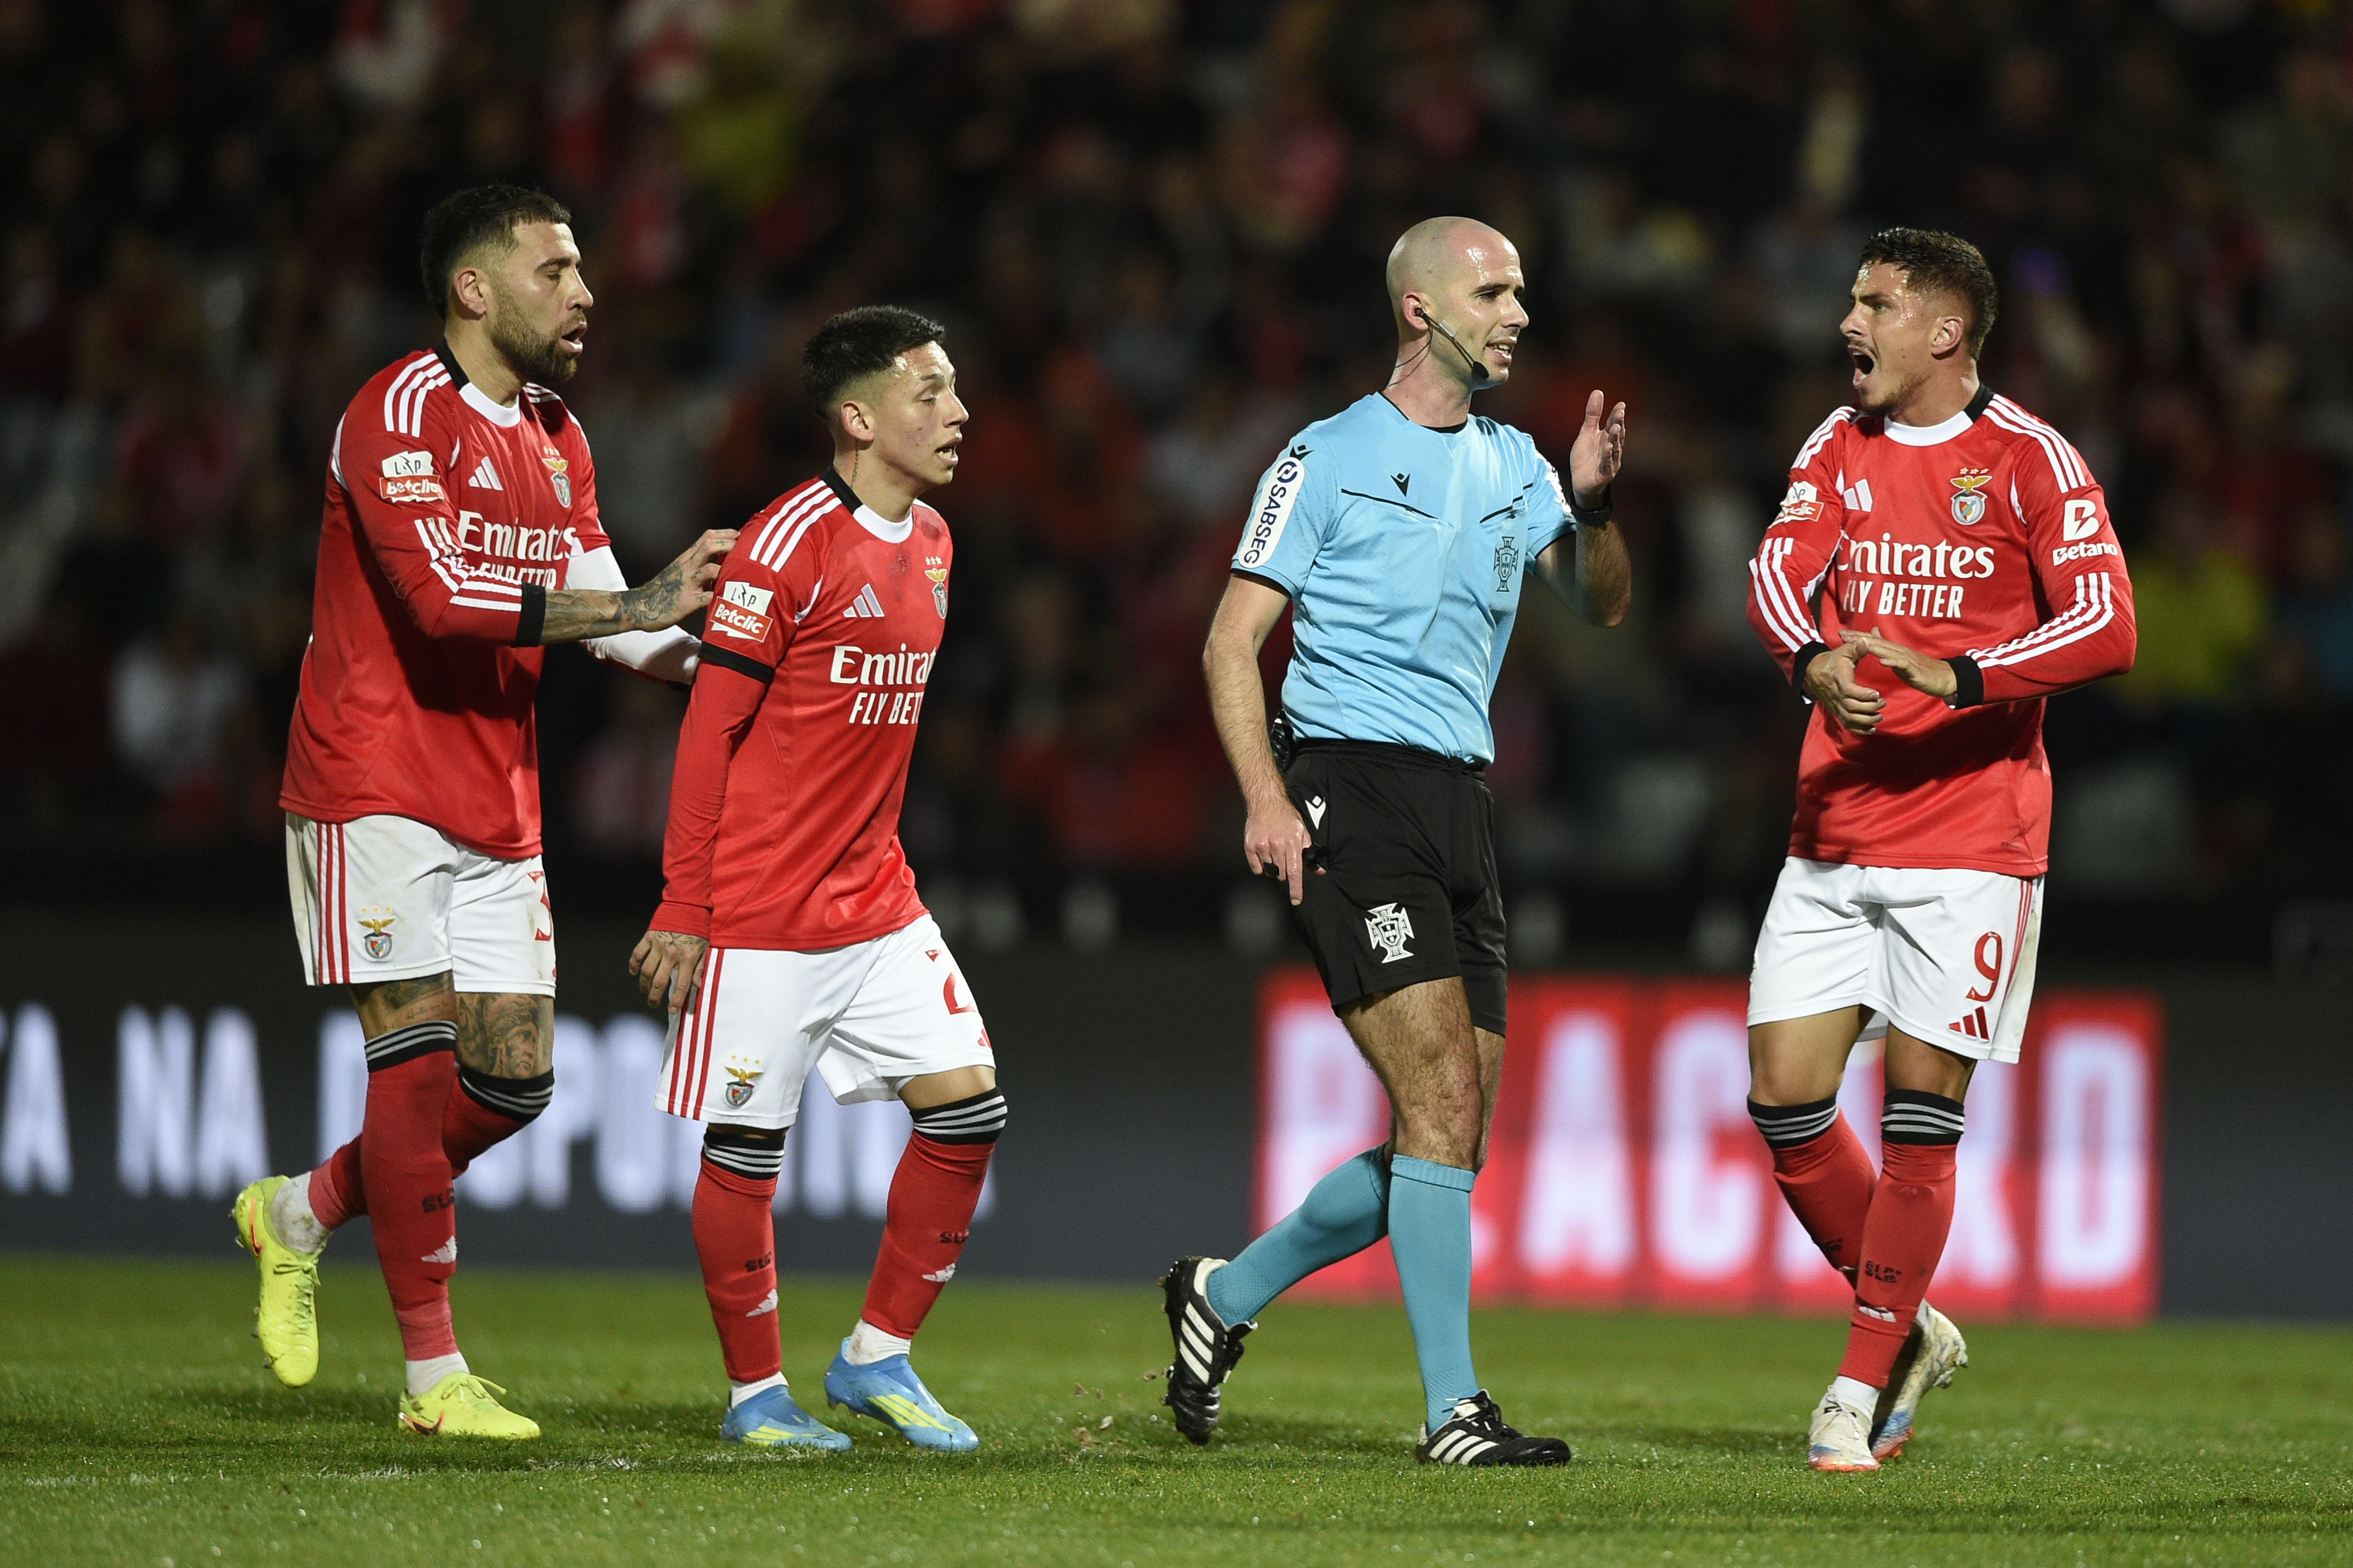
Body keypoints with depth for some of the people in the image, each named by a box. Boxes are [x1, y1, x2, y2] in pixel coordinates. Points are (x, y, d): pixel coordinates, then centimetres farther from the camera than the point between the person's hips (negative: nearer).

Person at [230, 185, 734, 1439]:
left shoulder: (558, 440, 14)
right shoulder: (402, 414, -12)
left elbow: (607, 621, 18)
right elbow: (442, 595, -25)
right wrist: (640, 604, -25)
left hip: (497, 806, 8)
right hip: (377, 785, -8)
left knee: (513, 1079, 3)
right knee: (418, 1058, -9)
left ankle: (300, 1215, 25)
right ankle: (433, 1373, -4)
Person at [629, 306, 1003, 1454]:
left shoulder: (930, 543, 10)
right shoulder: (789, 543, -14)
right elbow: (709, 729, -13)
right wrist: (682, 910, -14)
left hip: (876, 904, 7)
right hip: (760, 914, -7)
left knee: (968, 1103, -1)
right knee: (747, 1145, 1)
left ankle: (877, 1357, 12)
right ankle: (756, 1394, 14)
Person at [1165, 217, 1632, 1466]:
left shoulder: (1512, 463, 17)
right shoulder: (1330, 459, -2)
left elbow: (1600, 606, 10)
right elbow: (1233, 639, -3)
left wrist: (1593, 508, -10)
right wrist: (1266, 798, -16)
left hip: (1460, 803, 7)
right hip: (1348, 789, -7)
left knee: (1449, 1141, 6)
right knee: (1445, 1102, -16)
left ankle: (1223, 1297, 25)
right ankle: (1453, 1410, -13)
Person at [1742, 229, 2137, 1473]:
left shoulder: (2029, 462, -4)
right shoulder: (1839, 448, 10)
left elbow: (2106, 627, -13)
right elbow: (1778, 573, -4)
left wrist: (1951, 676, -26)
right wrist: (1814, 662, -27)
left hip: (1971, 843, -5)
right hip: (1833, 838, 5)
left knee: (1920, 1121, -5)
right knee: (1784, 1099, 0)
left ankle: (1862, 1383, 7)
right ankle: (1906, 1330, 20)